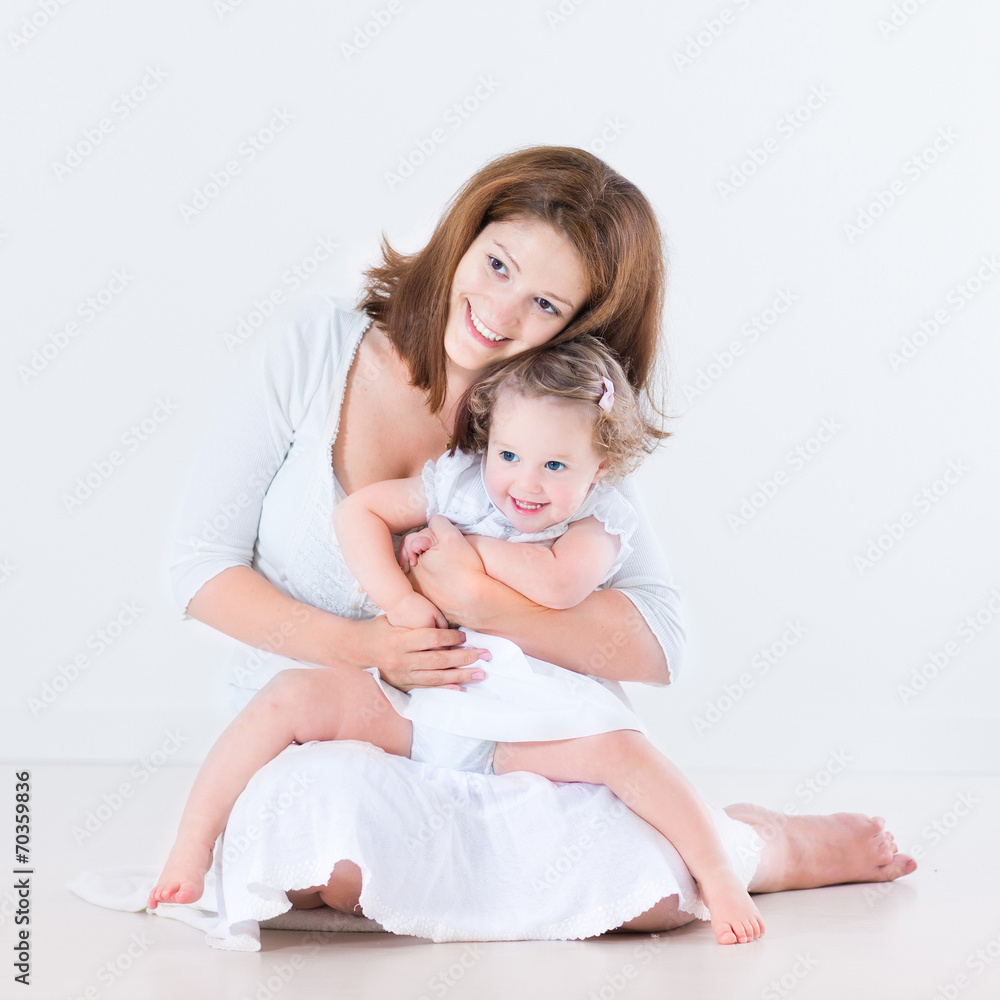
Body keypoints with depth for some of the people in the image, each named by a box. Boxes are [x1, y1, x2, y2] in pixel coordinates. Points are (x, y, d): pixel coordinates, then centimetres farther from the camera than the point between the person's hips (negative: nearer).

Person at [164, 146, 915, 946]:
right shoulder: (317, 350, -7)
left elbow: (656, 650, -13)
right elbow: (200, 565, -5)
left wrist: (483, 602, -26)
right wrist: (359, 648, -18)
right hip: (302, 738, 1)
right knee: (342, 847, -36)